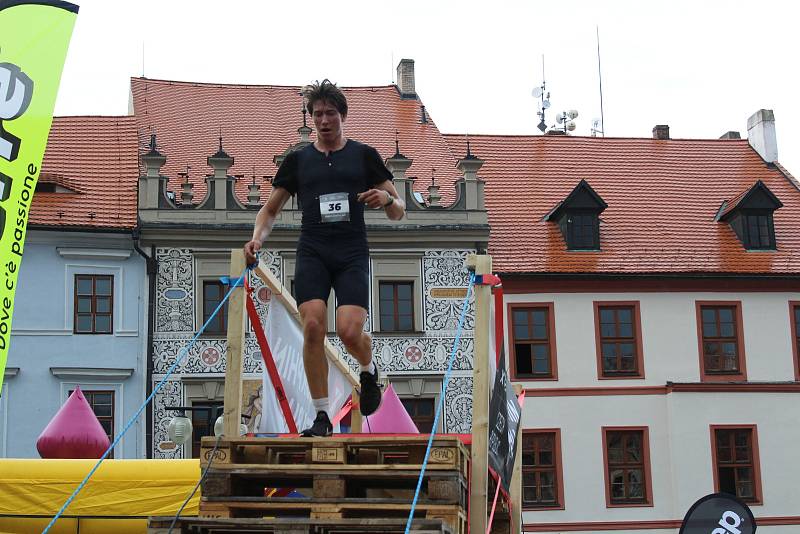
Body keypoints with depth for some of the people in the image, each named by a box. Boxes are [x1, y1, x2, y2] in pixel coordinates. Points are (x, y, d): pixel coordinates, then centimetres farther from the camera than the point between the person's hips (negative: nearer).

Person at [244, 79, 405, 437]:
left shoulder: (364, 155, 11)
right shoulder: (298, 159, 15)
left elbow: (398, 213, 10)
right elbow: (271, 209, 21)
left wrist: (387, 199, -14)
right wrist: (258, 237, 0)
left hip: (352, 254, -1)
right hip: (312, 253, 2)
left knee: (350, 331, -19)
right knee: (313, 327, -16)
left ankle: (369, 370, 18)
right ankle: (322, 417, -4)